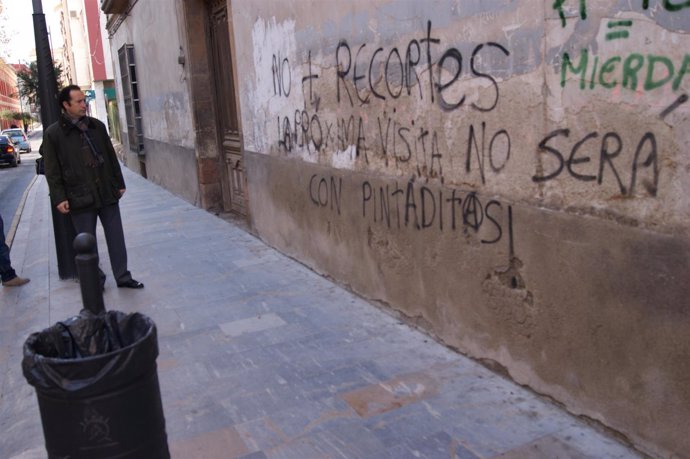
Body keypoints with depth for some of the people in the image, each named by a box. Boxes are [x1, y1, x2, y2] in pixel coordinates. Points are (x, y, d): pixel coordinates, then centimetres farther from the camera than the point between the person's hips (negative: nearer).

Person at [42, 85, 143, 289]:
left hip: (107, 193, 3)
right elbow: (52, 170, -4)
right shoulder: (53, 133, -4)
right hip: (80, 197, -3)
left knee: (116, 237, 8)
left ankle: (123, 276, 18)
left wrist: (119, 183, 12)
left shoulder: (97, 126, 7)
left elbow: (111, 157, 13)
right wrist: (59, 198, -9)